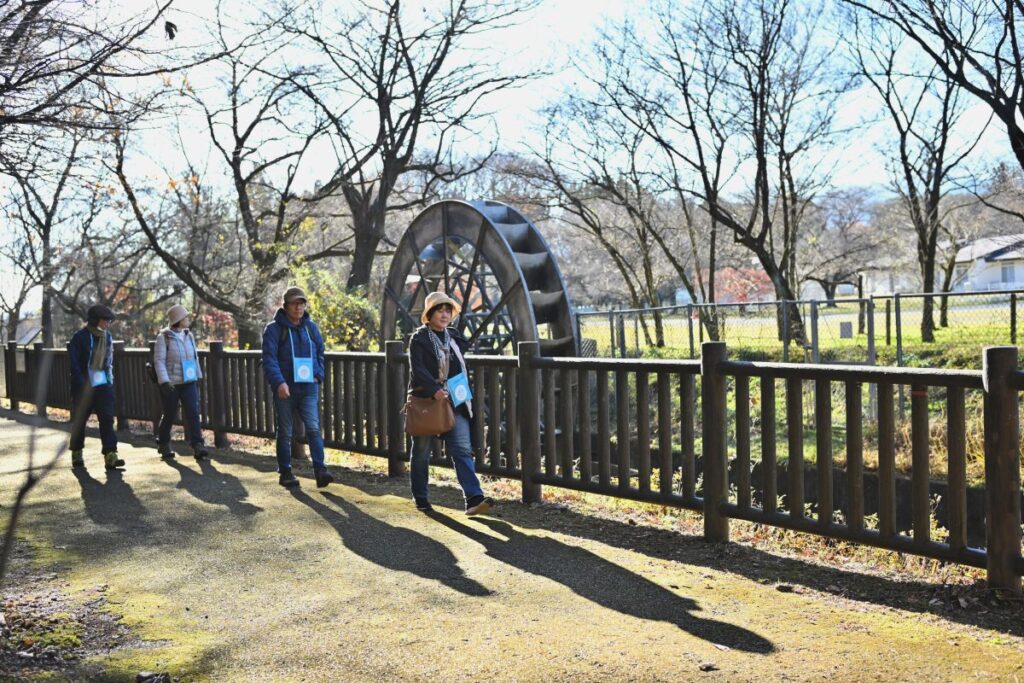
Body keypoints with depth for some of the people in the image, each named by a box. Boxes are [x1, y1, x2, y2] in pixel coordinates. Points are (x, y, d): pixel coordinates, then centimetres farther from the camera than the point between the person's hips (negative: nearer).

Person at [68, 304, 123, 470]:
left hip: (103, 385, 4)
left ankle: (110, 455, -11)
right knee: (79, 420, 8)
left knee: (107, 419, -7)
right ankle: (77, 454, 25)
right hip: (83, 386, -4)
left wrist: (110, 379, 8)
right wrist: (82, 385, -16)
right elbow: (73, 363, -11)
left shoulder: (107, 337, 8)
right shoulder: (79, 337, -9)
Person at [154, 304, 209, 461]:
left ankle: (197, 446, -13)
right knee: (169, 415, 8)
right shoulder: (164, 337, -9)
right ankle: (163, 445, 30)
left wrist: (198, 376, 18)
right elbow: (159, 360, -13)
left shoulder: (188, 335, 7)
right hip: (171, 383, -4)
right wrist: (164, 382, -21)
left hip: (188, 382, 4)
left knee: (192, 413, -9)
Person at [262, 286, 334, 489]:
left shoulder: (311, 327, 10)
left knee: (313, 428, -10)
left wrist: (318, 375, 5)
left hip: (309, 388, 3)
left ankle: (320, 470, -15)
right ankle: (285, 473, 17)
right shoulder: (274, 329, -4)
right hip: (284, 389, -2)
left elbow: (320, 353, 21)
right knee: (285, 432, 7)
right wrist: (278, 382, -25)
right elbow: (269, 358, -12)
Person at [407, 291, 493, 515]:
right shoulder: (419, 339, -5)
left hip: (454, 403, 4)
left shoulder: (454, 337, 13)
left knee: (463, 450, -8)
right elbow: (417, 369, -18)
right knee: (421, 452, 8)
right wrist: (434, 390, -31)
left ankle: (474, 498, -14)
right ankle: (420, 498, 23)